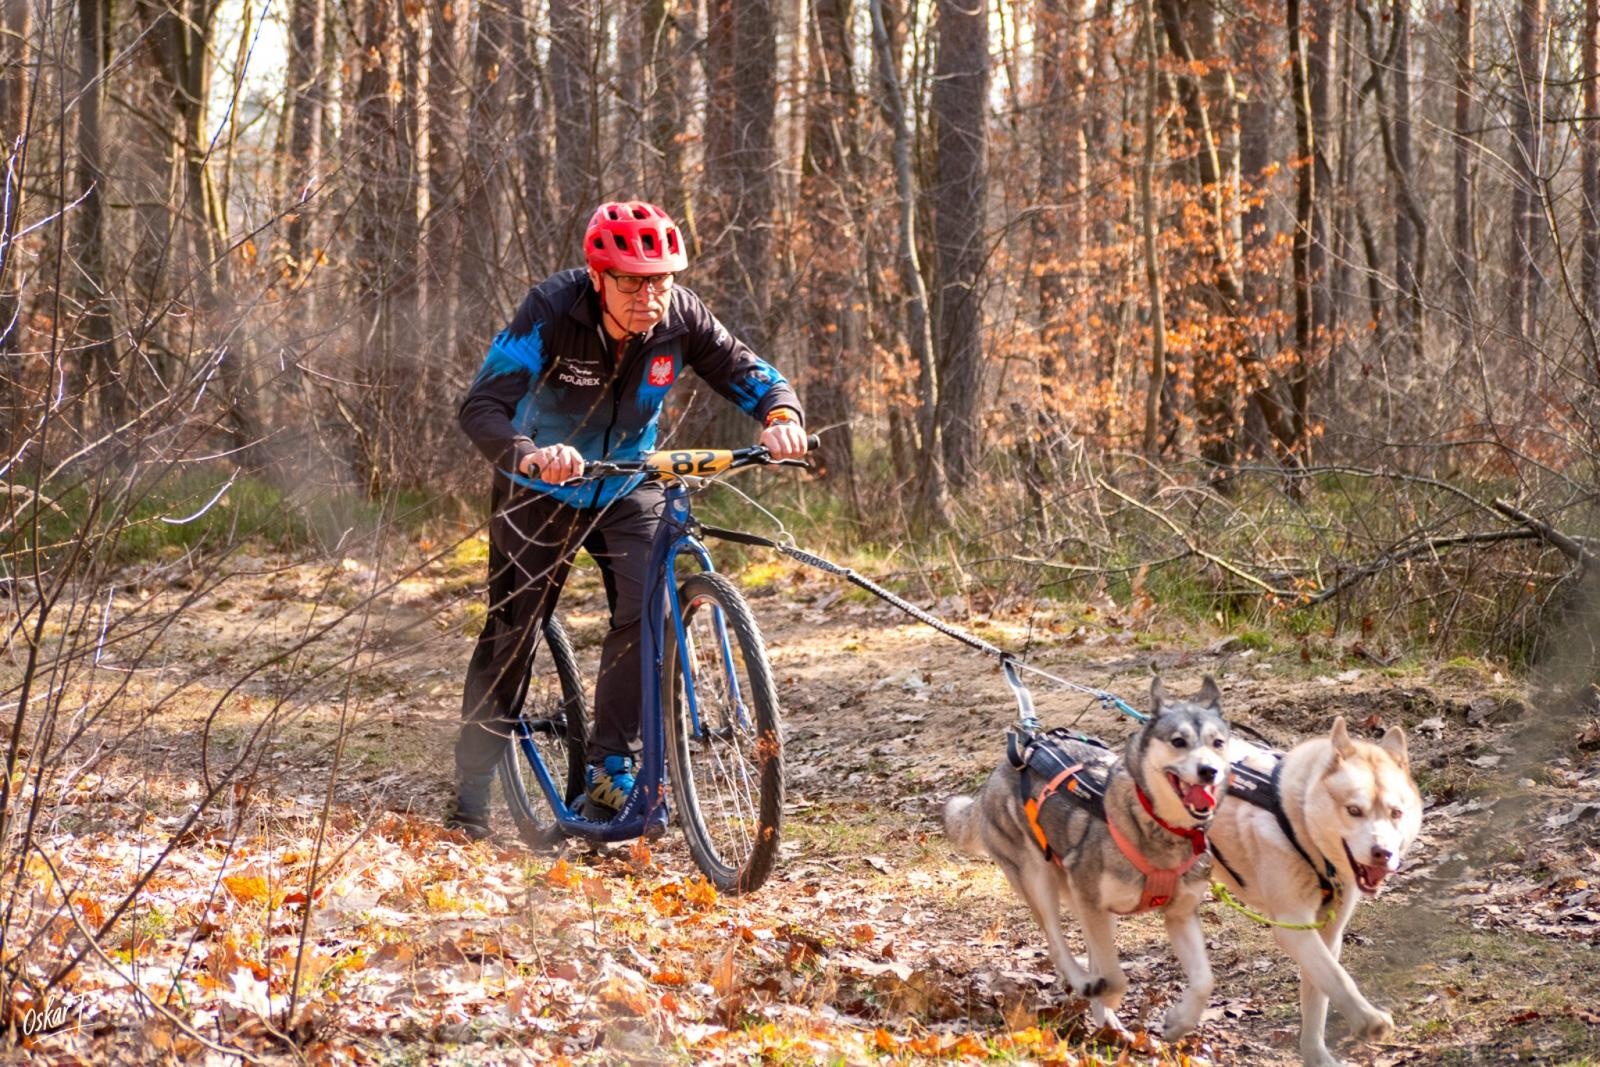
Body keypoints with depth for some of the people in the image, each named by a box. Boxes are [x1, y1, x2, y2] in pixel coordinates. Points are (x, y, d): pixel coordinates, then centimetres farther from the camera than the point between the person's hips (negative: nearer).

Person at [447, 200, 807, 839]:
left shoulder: (681, 318, -20)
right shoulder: (551, 312, -30)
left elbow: (752, 377, -13)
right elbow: (481, 406, -37)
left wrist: (781, 416, -37)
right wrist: (528, 454, -57)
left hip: (628, 490, 2)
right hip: (540, 491, -2)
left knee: (648, 611, -21)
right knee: (511, 635, 2)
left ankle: (612, 769, -12)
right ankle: (470, 798, 15)